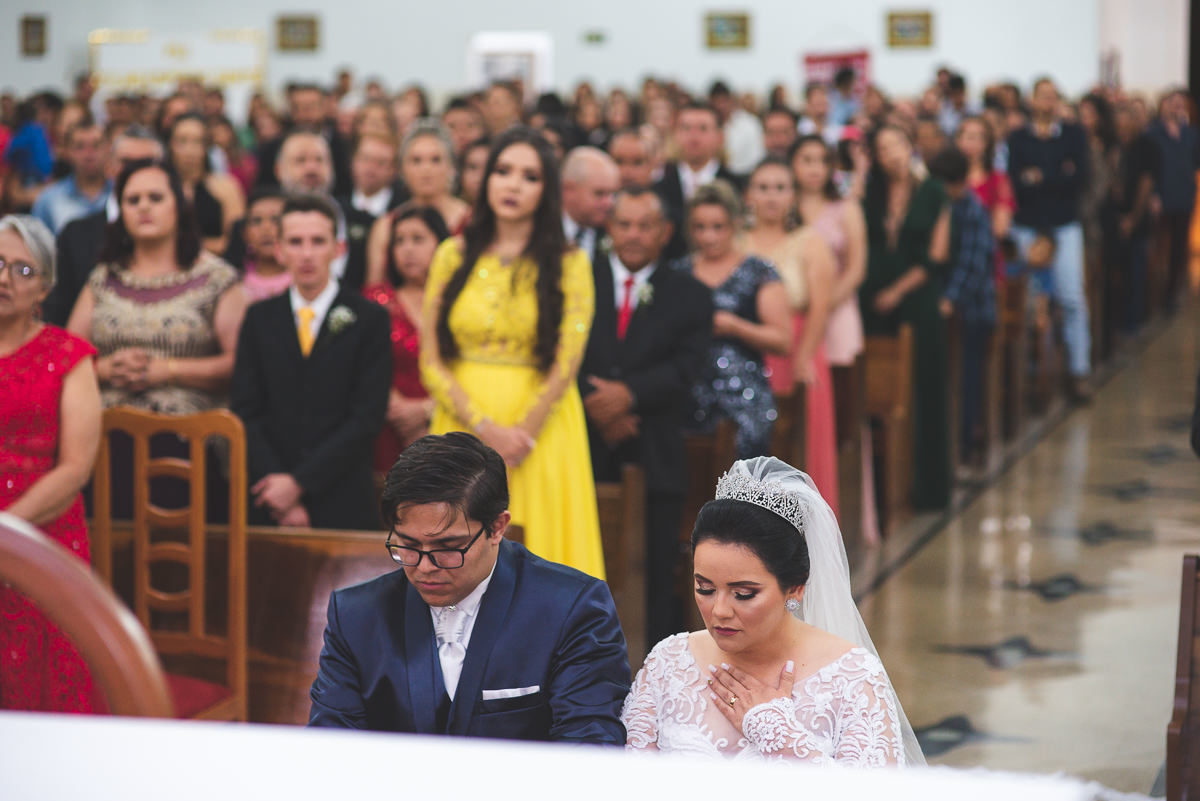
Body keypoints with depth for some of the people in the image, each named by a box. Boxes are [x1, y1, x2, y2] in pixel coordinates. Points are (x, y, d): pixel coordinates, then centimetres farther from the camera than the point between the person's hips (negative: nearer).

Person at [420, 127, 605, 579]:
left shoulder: (568, 263, 2)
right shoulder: (453, 256, 8)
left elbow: (564, 367, -5)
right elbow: (431, 362, 2)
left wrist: (521, 435, -12)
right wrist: (485, 430, -9)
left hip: (542, 433, -2)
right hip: (461, 430, 2)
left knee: (538, 556, -2)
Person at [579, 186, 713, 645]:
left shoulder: (690, 296, 9)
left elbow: (684, 367, -4)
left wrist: (630, 393, -20)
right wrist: (595, 405, -15)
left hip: (656, 457, 0)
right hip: (584, 450, 0)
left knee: (657, 571, 3)